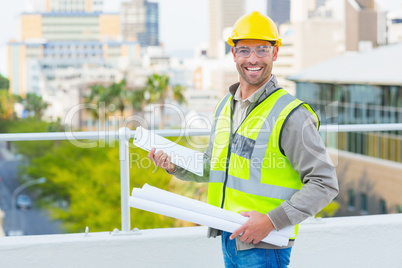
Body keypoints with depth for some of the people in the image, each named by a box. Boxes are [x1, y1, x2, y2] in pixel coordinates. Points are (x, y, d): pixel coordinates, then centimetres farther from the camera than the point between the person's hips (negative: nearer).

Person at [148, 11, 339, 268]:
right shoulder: (225, 105, 10)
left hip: (264, 246, -7)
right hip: (229, 238, 7)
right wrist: (175, 165, 5)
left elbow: (325, 183, -16)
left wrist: (272, 221, -21)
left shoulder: (291, 115, -14)